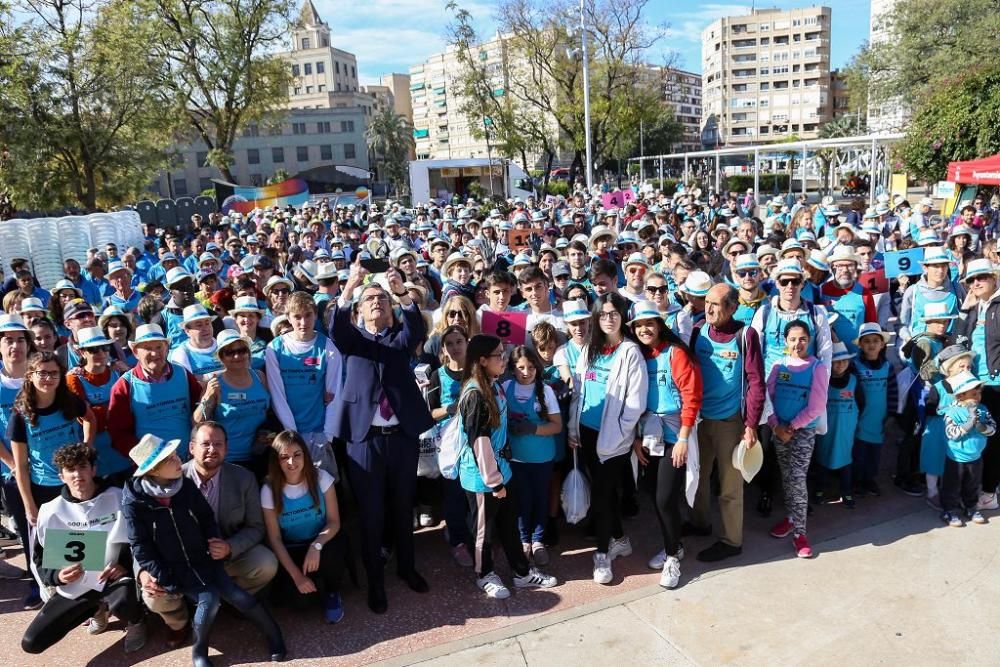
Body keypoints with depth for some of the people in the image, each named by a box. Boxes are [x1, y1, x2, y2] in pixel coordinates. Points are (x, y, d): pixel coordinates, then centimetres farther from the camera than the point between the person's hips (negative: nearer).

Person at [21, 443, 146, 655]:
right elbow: (41, 562, 4)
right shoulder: (51, 511, -5)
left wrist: (125, 563, -20)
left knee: (122, 602, -38)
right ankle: (96, 609, 21)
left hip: (113, 578, -4)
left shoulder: (118, 498, -10)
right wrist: (58, 575, -18)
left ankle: (136, 620, 3)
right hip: (75, 587, 4)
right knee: (31, 643, -5)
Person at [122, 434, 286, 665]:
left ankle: (273, 633, 9)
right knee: (208, 599, -22)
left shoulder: (186, 485, -7)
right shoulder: (134, 500, -16)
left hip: (202, 558, 3)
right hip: (173, 568, -2)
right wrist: (160, 578, -12)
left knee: (237, 596, -10)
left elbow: (207, 518, 7)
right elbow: (140, 545, -10)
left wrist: (215, 544, -4)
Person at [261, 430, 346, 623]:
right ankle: (316, 582, 13)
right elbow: (274, 538, -11)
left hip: (321, 542, 0)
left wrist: (317, 545, -32)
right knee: (297, 597, -25)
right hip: (290, 550, 0)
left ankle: (331, 593, -1)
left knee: (330, 555, -35)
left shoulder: (321, 478, -14)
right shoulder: (269, 490, -14)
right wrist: (296, 575, -19)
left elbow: (334, 521, -12)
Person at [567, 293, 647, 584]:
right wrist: (573, 428, 6)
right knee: (605, 489, 16)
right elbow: (577, 392, 11)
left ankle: (603, 553, 13)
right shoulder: (589, 350, 10)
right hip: (587, 432, 6)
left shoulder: (630, 352, -9)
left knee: (601, 492, -2)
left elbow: (635, 401, -12)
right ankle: (619, 539, 33)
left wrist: (617, 434, -15)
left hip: (613, 436, -6)